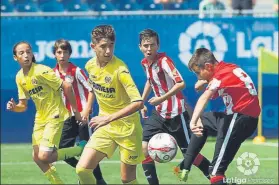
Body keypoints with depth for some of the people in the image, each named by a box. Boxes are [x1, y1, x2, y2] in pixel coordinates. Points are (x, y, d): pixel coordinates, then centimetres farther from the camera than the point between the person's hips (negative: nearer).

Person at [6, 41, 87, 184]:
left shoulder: (41, 71, -18)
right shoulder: (19, 77, 3)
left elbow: (67, 86, -17)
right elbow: (23, 106, 9)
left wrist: (75, 110, -12)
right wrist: (14, 107, -14)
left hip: (55, 116, -7)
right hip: (40, 119, 7)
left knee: (44, 156, -16)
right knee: (37, 158, 4)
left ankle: (81, 149, 3)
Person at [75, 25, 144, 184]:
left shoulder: (119, 69, -22)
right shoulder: (90, 66, -2)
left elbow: (138, 103, -31)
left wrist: (109, 118, -34)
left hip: (127, 127, -5)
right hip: (105, 126, 5)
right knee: (82, 169, -10)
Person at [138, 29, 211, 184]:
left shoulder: (164, 61, -19)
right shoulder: (145, 62, 4)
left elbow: (181, 84, -27)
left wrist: (161, 99, -26)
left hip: (176, 113, -7)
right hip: (160, 113, 7)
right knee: (144, 147, -4)